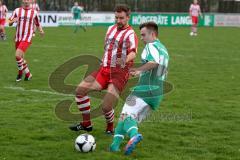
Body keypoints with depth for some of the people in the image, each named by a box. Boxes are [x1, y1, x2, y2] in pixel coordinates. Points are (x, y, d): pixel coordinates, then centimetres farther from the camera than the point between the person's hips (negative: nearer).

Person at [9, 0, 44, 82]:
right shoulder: (17, 10, 6)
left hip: (27, 38, -4)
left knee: (18, 55, -20)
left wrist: (41, 30, -6)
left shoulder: (34, 12, 2)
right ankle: (28, 74, 34)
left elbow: (38, 24, 14)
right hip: (18, 38, 4)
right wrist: (13, 21, -18)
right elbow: (9, 23, 5)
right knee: (20, 57, 13)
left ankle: (20, 72, 3)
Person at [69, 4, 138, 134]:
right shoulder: (111, 29, 14)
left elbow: (133, 53, -28)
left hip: (119, 73, -7)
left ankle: (110, 128, 15)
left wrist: (125, 60, -47)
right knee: (80, 90, -1)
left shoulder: (130, 34, -10)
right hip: (104, 69, 7)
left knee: (106, 107, -17)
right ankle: (86, 124, 13)